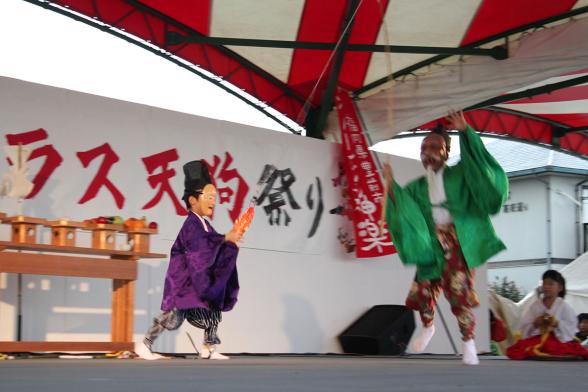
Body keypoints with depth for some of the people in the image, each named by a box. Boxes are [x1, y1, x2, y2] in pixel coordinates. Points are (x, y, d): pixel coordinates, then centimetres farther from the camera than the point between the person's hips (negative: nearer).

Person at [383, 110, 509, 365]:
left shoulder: (458, 175, 2)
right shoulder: (417, 187, 12)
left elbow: (477, 162, -15)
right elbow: (401, 210, 3)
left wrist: (464, 131, -22)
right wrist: (391, 184, -4)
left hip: (459, 241, -4)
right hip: (433, 244, 4)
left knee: (460, 289, -18)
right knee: (423, 289, 3)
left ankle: (469, 343, -5)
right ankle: (428, 327, 35)